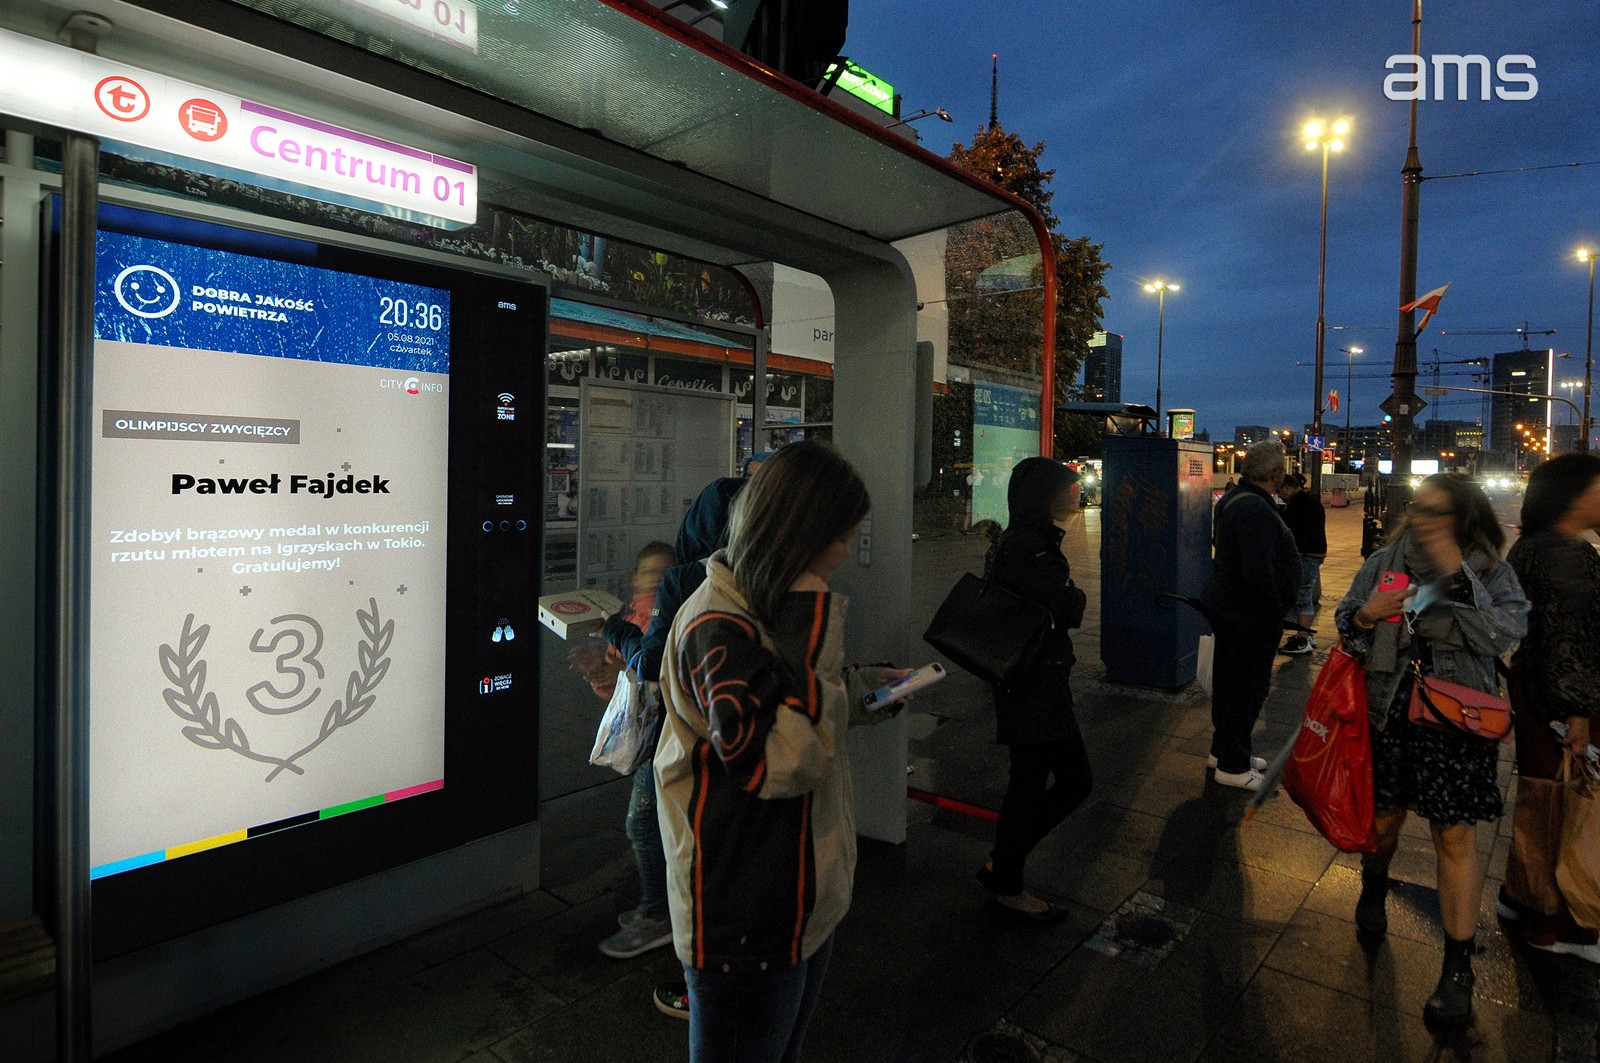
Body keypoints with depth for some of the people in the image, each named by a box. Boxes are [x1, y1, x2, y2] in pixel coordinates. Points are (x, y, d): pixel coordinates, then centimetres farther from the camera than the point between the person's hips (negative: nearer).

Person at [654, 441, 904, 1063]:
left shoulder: (767, 607, 7)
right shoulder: (716, 625, -26)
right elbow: (784, 761, -30)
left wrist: (861, 686, 5)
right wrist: (807, 642, -29)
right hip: (747, 921, -9)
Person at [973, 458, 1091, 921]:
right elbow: (1069, 610, -23)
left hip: (1045, 686, 10)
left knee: (1075, 780, 17)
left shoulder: (1027, 541, 13)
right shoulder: (1026, 546, -21)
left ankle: (1001, 864, 28)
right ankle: (1008, 887, 27)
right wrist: (1070, 591, -4)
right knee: (1029, 785, 6)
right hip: (1033, 689, -10)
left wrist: (1063, 593, -5)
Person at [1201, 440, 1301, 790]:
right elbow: (1259, 575, -30)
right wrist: (1276, 613, -16)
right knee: (1250, 688, 1)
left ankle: (1223, 750, 34)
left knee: (1229, 682, 20)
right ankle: (1233, 766, 12)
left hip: (1224, 605, 11)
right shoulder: (1256, 511, -24)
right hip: (1249, 616, -11)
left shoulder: (1233, 499, 10)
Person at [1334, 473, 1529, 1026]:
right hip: (1388, 715, 2)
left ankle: (1458, 967, 17)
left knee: (1456, 837, 2)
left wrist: (1458, 578, -22)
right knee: (1384, 815, 15)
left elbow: (1501, 637, -17)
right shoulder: (1385, 562, 2)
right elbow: (1343, 623, 8)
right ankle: (1374, 890, 46)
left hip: (1457, 725, -2)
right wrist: (1363, 615, -14)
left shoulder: (1493, 574, -3)